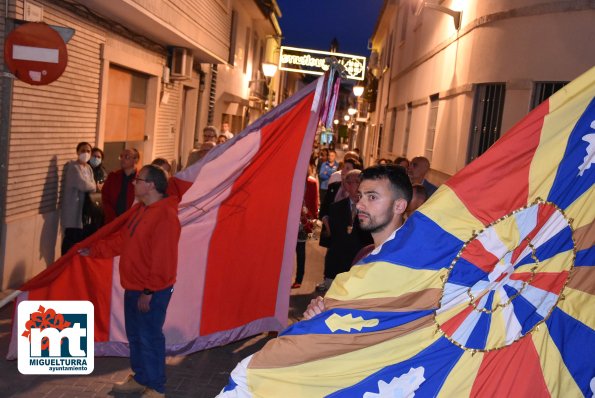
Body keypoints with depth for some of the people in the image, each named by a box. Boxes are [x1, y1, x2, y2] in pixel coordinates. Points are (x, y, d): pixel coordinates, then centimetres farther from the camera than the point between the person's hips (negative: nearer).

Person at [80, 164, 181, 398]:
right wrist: (94, 250, 17)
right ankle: (140, 379, 37)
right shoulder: (139, 209, 10)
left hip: (152, 291, -10)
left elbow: (162, 259, -25)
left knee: (150, 338, 1)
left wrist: (149, 291, -22)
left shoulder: (165, 215, -23)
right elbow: (121, 240, 20)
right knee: (134, 335, 20)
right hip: (133, 287, 10)